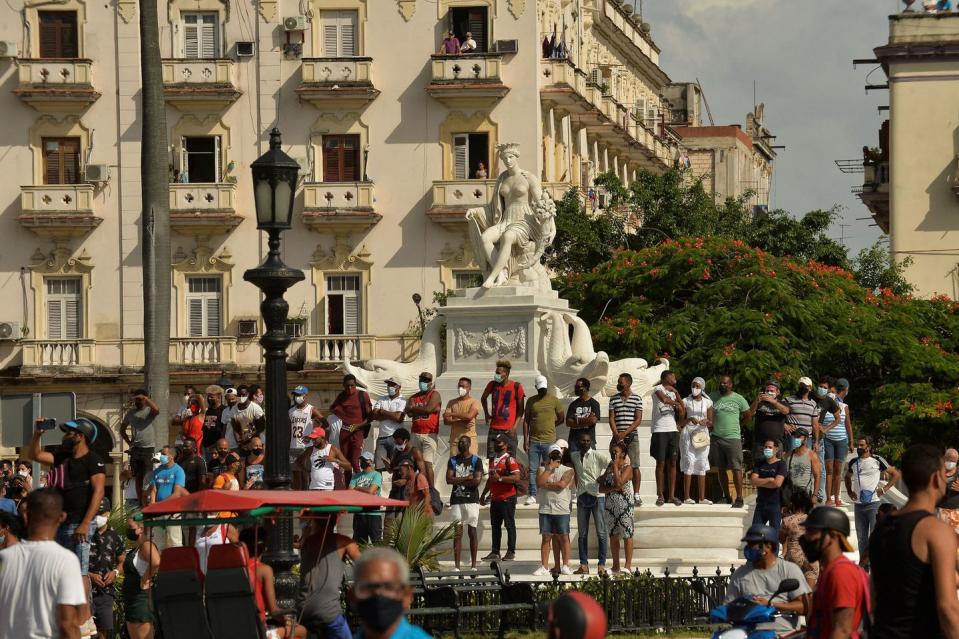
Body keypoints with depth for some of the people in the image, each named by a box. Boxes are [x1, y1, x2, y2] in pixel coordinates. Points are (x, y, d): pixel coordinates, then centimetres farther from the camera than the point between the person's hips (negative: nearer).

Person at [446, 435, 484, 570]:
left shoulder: (476, 460, 1)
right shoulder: (453, 460, 11)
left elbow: (477, 481, -11)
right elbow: (449, 479, -2)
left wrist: (458, 481, -6)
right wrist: (466, 478, -9)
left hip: (471, 500, -3)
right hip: (456, 500, 3)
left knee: (472, 531, 1)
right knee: (457, 533, 1)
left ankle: (473, 564, 5)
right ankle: (457, 565, 0)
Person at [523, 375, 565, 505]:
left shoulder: (554, 400, 3)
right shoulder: (531, 401, 7)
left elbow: (561, 418, 12)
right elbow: (526, 421, 7)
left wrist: (550, 426, 8)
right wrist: (525, 440, 2)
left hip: (549, 441, -1)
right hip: (534, 441, 1)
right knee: (532, 470, 0)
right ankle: (532, 496, 4)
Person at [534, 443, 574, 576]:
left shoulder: (568, 470, 5)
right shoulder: (542, 469, 13)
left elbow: (562, 484, -11)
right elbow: (539, 482, -6)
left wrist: (546, 485, -3)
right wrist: (550, 468, -5)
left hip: (562, 509, -2)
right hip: (546, 509, 2)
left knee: (563, 537, -2)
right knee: (546, 537, 1)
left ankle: (565, 565, 5)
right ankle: (544, 567, 2)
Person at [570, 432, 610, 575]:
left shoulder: (598, 456, -4)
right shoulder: (574, 456, 10)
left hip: (597, 497, -5)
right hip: (582, 497, 5)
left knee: (601, 533, -3)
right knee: (582, 533, 7)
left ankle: (602, 565, -1)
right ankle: (583, 565, 11)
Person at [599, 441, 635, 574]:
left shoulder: (627, 468, -6)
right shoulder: (609, 468, 12)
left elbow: (619, 483, -22)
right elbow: (601, 488, 6)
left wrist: (615, 466, -14)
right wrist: (613, 489, -12)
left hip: (624, 506, -6)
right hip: (610, 506, 6)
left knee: (627, 535, -6)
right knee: (613, 535, 8)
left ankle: (628, 566, -6)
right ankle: (615, 565, 14)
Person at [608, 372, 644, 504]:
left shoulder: (637, 399, 2)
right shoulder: (613, 399, 10)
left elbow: (638, 419, -3)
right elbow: (611, 418, 6)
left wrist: (625, 433, -12)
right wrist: (617, 434, -9)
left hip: (632, 437, -2)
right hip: (617, 437, 2)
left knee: (634, 466, -5)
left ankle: (636, 495, -1)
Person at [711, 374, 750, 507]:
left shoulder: (738, 399, 2)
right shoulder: (713, 398, 8)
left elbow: (748, 415, 10)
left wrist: (737, 424, 9)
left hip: (733, 438, -3)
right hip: (716, 438, 3)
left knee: (736, 469, -9)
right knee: (721, 469, 7)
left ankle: (739, 499, -9)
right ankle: (726, 497, 15)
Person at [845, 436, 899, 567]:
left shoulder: (877, 460, -3)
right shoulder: (854, 463, 11)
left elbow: (895, 474, 2)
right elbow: (848, 477, 31)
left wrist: (885, 489, -5)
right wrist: (849, 491, 16)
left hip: (874, 503, -5)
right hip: (858, 504, 5)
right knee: (861, 536, 9)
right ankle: (863, 565, 15)